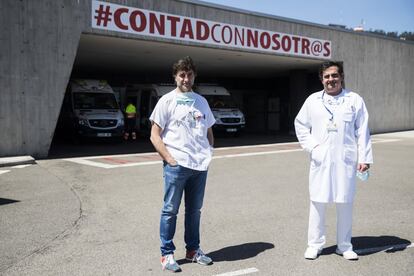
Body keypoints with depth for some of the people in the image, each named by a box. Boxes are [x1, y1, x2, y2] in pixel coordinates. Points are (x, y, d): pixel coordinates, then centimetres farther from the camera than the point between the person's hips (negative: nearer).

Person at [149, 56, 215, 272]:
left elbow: (209, 131, 23)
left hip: (200, 165, 5)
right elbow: (155, 135, -5)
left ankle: (193, 249, 27)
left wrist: (209, 152, 7)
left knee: (194, 210, 14)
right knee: (170, 210, 2)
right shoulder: (167, 101, -2)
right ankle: (167, 254, 13)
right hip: (176, 165, -5)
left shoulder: (201, 101, 14)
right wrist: (169, 159, -13)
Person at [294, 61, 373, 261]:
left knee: (345, 203, 6)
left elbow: (362, 131, 2)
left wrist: (364, 158, -4)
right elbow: (300, 124, 15)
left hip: (345, 161, 0)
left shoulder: (355, 100, 4)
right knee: (318, 202, 4)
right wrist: (310, 146, 1)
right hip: (320, 161, 1)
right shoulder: (313, 100, 7)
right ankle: (315, 244, 16)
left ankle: (344, 245, 20)